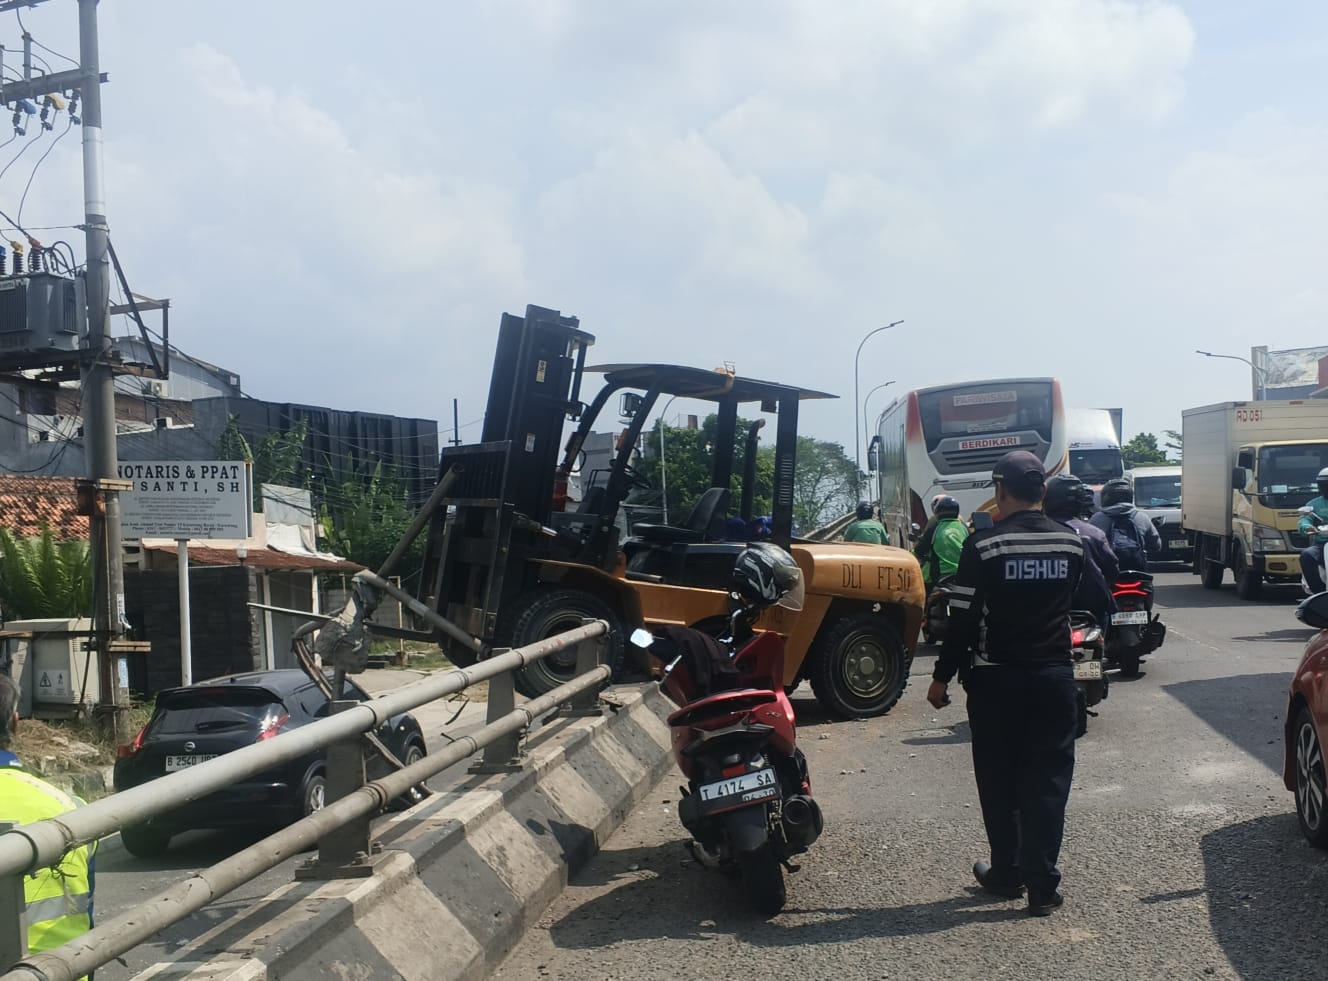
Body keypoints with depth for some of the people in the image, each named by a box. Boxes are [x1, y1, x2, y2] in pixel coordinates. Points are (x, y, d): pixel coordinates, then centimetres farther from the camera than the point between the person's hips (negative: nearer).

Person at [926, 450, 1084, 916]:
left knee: (999, 781, 11)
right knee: (1048, 781, 6)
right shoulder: (1071, 542, 2)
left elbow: (963, 619, -11)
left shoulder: (983, 544, -12)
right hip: (1054, 677, 3)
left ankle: (1006, 872, 21)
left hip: (996, 680, -3)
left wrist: (941, 677, -3)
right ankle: (1042, 884, 5)